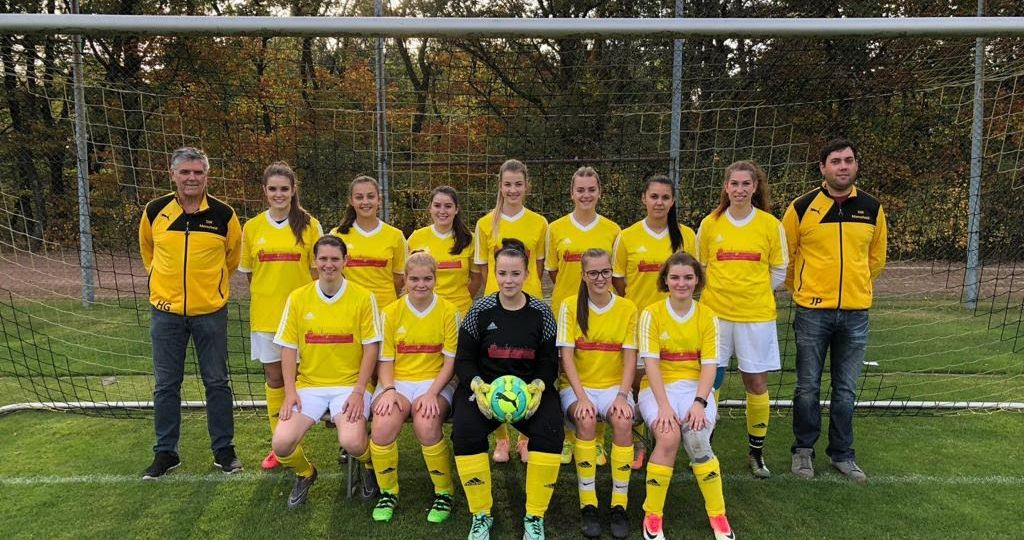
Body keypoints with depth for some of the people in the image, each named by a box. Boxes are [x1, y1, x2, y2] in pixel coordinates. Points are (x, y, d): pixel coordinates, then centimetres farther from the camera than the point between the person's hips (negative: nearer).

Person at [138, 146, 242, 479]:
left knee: (217, 382, 7)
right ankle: (165, 452, 22)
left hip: (210, 311, -1)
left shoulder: (223, 214, -5)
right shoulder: (154, 212, -2)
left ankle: (224, 449, 18)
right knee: (166, 385, 8)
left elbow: (233, 255, 12)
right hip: (166, 311, 1)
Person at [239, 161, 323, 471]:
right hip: (265, 314, 2)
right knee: (274, 379, 10)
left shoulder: (309, 225, -3)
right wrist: (266, 298, 2)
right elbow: (249, 273, 11)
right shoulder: (252, 228, 4)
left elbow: (318, 271, 1)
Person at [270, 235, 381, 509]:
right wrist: (290, 391, -6)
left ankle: (371, 466, 13)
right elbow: (288, 348, 5)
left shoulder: (363, 297, -4)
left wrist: (359, 391, -12)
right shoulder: (298, 297, 3)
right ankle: (304, 474, 19)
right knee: (282, 443, -18)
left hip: (350, 383, -2)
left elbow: (371, 348, -3)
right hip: (309, 384, 3)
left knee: (351, 442, -26)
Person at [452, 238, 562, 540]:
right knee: (465, 431, -28)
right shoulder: (481, 310, 1)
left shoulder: (541, 312, 3)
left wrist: (538, 387, -16)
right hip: (484, 386, 0)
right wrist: (478, 386, -17)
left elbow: (549, 361, 5)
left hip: (530, 387, 1)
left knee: (550, 430, -28)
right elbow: (464, 359, 3)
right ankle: (481, 515, -7)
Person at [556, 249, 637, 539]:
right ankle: (587, 504, -18)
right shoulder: (570, 306, -3)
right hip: (577, 385, -1)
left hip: (614, 384, 1)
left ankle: (619, 504, -15)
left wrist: (622, 396, -17)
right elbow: (567, 357, -8)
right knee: (586, 419, -33)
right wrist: (581, 397, -20)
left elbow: (630, 359, -1)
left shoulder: (627, 308, 1)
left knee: (623, 420, -30)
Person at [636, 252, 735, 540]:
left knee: (697, 439, -28)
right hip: (658, 387, -1)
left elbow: (709, 365, -2)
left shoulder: (708, 316, 4)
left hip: (695, 387, 1)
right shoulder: (651, 313, -3)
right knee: (668, 437, -30)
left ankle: (718, 516, -8)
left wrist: (699, 402, -18)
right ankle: (652, 516, -12)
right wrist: (664, 405, -21)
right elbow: (650, 363, -10)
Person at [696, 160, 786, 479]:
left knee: (757, 383, 5)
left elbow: (779, 272, 8)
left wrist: (754, 293, 4)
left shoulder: (771, 224, -1)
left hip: (757, 315, 0)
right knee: (709, 382, 3)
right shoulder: (710, 223, 2)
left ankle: (756, 452, 22)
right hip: (715, 313, 1)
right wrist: (719, 291, 4)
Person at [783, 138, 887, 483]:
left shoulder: (872, 208, 4)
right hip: (812, 312, -2)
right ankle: (804, 450, 21)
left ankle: (842, 454, 26)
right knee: (808, 387, 5)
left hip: (855, 313, 3)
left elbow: (876, 258, 17)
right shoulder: (801, 208, -5)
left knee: (846, 389, 11)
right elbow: (784, 256, 5)